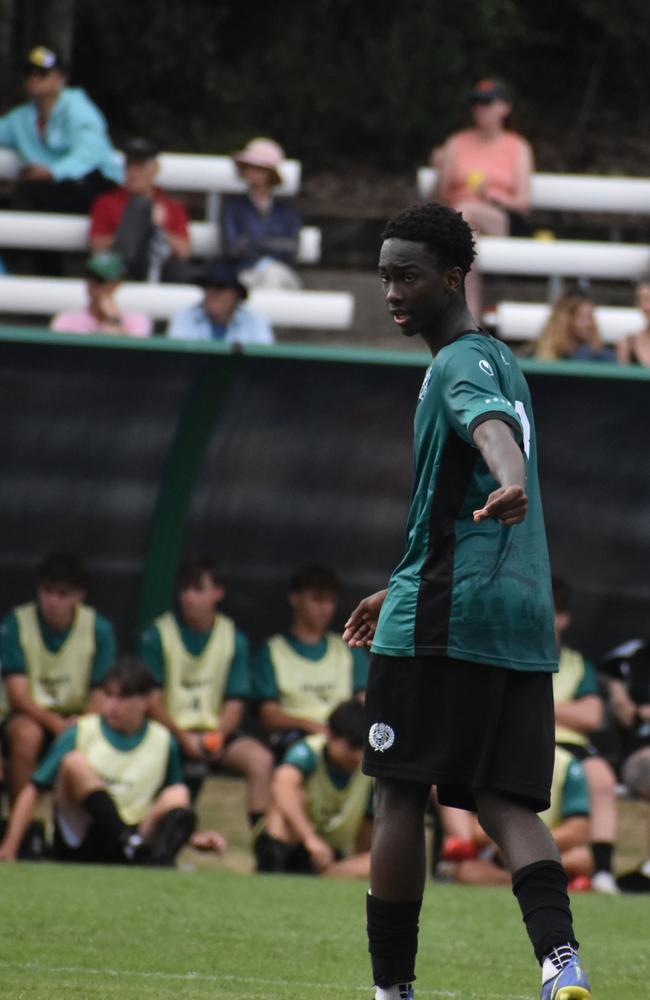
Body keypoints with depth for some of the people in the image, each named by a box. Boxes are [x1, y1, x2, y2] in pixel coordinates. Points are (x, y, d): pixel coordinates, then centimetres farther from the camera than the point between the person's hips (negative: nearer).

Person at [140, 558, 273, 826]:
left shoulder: (233, 639, 3)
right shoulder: (158, 635, -3)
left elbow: (235, 701, 2)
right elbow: (152, 699, -6)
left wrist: (218, 736, -17)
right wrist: (182, 737, -19)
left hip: (215, 731, 2)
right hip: (170, 732, -2)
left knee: (261, 759, -24)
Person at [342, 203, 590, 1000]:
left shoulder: (462, 364, -7)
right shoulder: (500, 362, 23)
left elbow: (493, 426, -32)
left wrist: (509, 484, -53)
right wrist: (398, 593, 41)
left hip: (440, 616, -9)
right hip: (522, 613, 9)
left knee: (398, 796, 1)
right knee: (505, 800, 1)